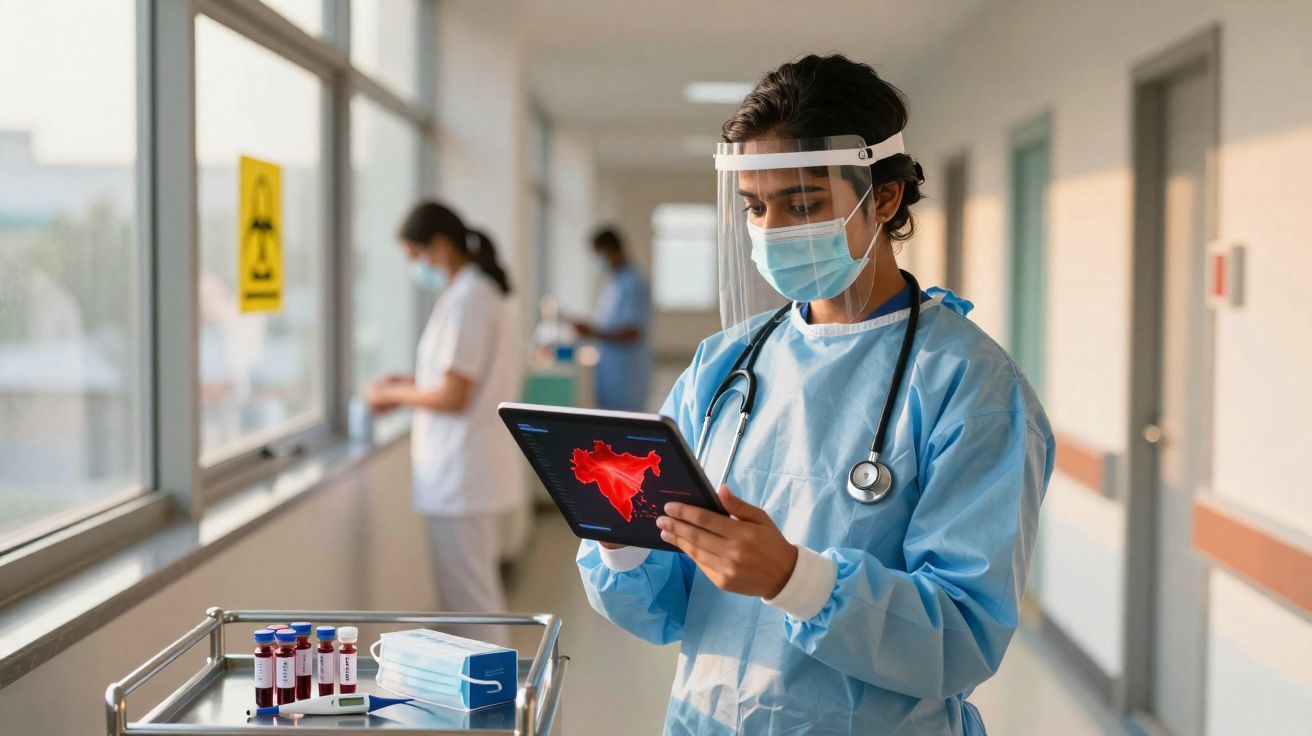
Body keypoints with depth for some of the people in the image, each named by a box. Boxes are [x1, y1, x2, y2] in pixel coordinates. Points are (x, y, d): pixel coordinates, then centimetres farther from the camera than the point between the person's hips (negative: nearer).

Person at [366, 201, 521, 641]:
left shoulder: (465, 301, -17)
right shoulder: (484, 291, 14)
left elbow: (454, 397, -19)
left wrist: (394, 394, -5)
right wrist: (412, 383, 14)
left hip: (459, 481, -10)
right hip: (480, 475, 10)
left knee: (468, 604, -3)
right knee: (482, 595, 16)